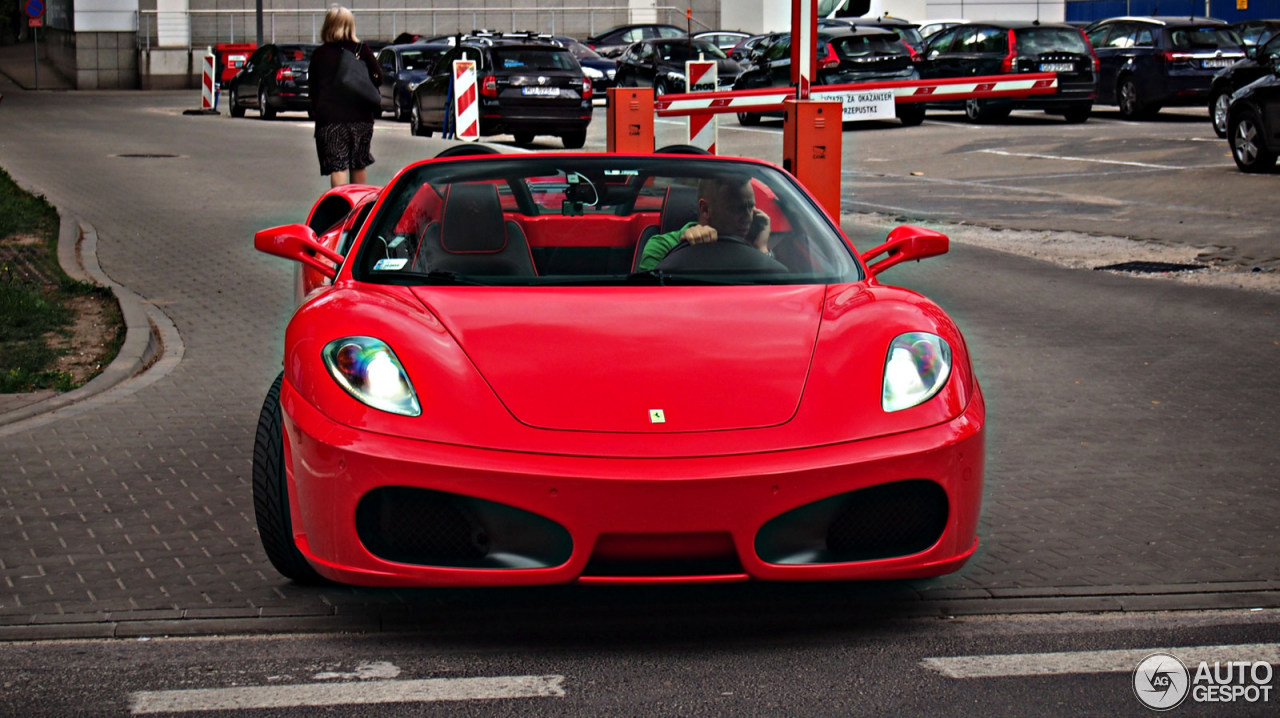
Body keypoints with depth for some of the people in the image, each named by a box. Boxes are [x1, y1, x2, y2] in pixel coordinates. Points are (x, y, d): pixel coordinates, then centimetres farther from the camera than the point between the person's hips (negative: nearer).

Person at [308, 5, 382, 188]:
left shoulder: (319, 55, 1)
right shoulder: (361, 50, 2)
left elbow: (313, 88, 4)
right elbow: (378, 78, 0)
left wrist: (315, 110, 14)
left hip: (330, 119, -2)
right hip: (361, 117, 2)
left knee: (337, 167, -5)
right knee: (358, 166, 16)